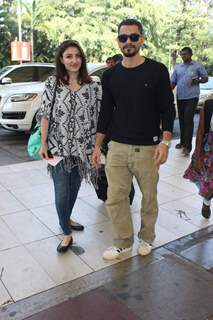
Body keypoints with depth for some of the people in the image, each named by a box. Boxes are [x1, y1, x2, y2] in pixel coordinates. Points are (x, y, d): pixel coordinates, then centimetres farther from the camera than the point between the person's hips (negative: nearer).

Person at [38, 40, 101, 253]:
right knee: (61, 193, -3)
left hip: (83, 147, 2)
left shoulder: (92, 86, 2)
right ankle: (67, 233, 14)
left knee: (74, 188, 16)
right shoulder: (52, 83, -1)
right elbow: (45, 115, -2)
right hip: (58, 147, -2)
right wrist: (43, 144, -6)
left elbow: (98, 116, 3)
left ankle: (66, 219, 40)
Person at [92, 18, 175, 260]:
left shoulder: (157, 71, -2)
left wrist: (165, 142, -14)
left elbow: (167, 109, -3)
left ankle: (146, 238, 34)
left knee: (149, 198, 10)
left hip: (147, 149, -2)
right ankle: (123, 242, 25)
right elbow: (105, 112, 11)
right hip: (117, 147, 3)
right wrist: (97, 145, 9)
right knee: (115, 199, 5)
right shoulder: (110, 75, 7)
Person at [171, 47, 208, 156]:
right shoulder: (177, 67, 13)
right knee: (181, 119, 11)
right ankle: (183, 141, 26)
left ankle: (187, 146, -9)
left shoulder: (198, 65, 3)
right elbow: (173, 82, 13)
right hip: (180, 97, 5)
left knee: (188, 120, -11)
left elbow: (205, 78, 6)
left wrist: (198, 80, -15)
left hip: (192, 97, -5)